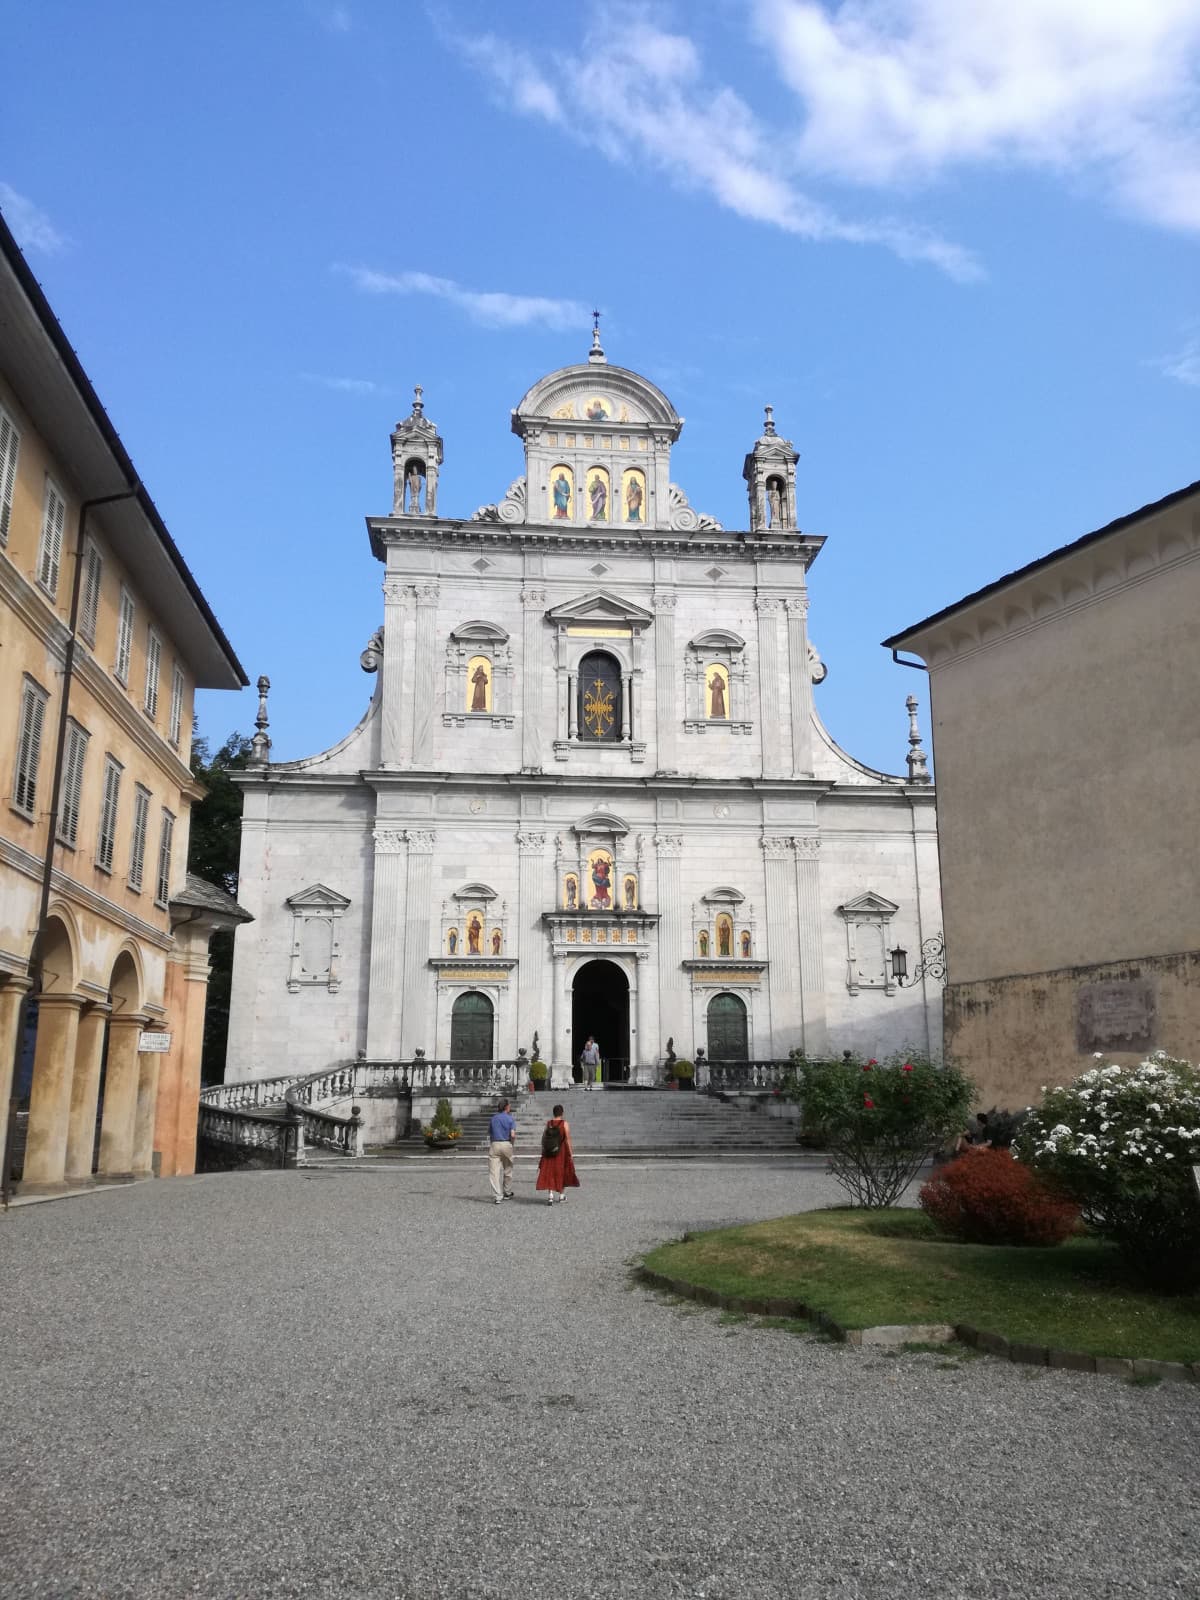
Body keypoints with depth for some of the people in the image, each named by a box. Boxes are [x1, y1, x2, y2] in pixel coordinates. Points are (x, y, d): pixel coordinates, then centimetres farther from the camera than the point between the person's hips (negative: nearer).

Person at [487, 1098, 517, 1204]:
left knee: (494, 1172, -2)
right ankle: (507, 1193, 30)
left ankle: (498, 1196, -11)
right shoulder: (510, 1119, -2)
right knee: (507, 1170, 17)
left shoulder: (493, 1118, 7)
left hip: (494, 1145, 1)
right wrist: (512, 1142, 7)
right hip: (506, 1144, -1)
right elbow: (512, 1135, -11)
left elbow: (489, 1132, 11)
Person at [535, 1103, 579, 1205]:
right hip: (562, 1151, -1)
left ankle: (551, 1196, -10)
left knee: (550, 1173, 5)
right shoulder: (565, 1124, -8)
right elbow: (568, 1139, -10)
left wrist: (544, 1150, 14)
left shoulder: (548, 1124, -1)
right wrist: (571, 1153, -4)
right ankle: (561, 1195, 27)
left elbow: (544, 1138, 2)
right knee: (563, 1172, 16)